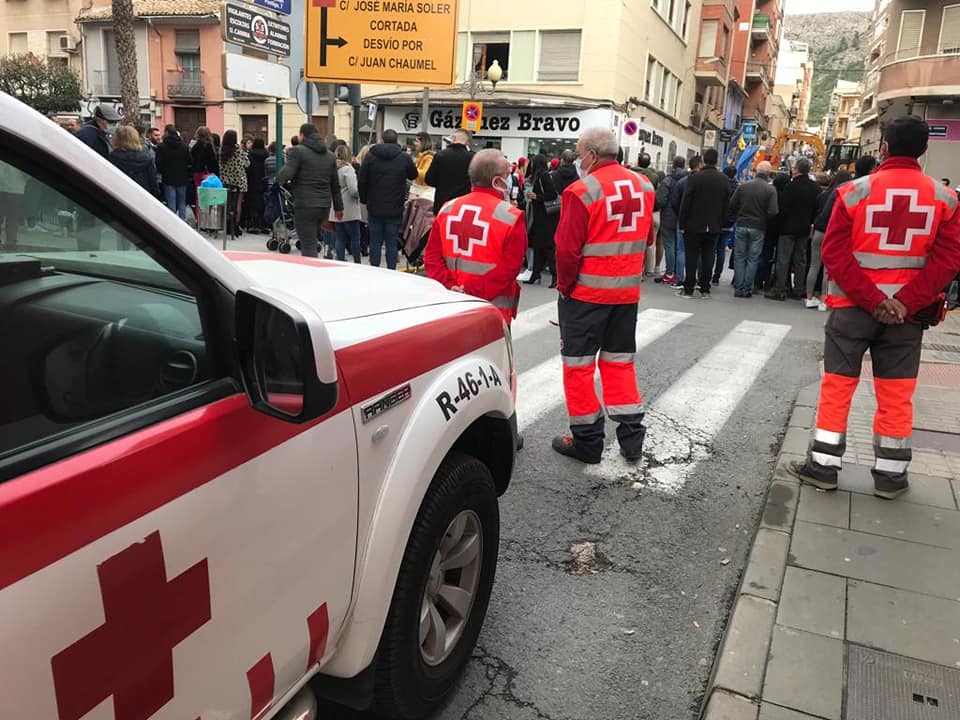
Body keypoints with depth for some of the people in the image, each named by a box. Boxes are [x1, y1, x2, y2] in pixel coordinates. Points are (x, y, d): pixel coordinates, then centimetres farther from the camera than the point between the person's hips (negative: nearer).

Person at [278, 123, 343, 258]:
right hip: (324, 206, 6)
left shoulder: (298, 151, -4)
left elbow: (285, 175, -14)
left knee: (309, 247, -6)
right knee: (313, 241, 19)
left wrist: (279, 177, 9)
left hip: (305, 206, -6)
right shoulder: (329, 155, 16)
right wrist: (338, 207, 24)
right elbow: (335, 184, 19)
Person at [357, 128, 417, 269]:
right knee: (392, 243, 4)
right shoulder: (405, 158, -3)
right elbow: (413, 175, 13)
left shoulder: (370, 156, -1)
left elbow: (361, 181, 1)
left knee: (375, 242, 8)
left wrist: (364, 199, 12)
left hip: (374, 208, 1)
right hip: (395, 209, -1)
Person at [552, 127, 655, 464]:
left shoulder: (584, 191, -16)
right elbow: (645, 238, 10)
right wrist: (625, 270, 15)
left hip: (587, 292, -6)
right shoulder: (643, 186, 5)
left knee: (579, 363, 6)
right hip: (628, 290, 6)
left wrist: (564, 285, -4)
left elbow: (567, 248, -17)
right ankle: (632, 436, 20)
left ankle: (587, 440, 14)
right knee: (620, 360, 17)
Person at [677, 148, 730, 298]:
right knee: (708, 258, 7)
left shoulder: (694, 178, -11)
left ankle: (688, 289, 3)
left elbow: (686, 202, -9)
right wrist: (721, 223, 13)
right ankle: (705, 289, 11)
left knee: (691, 258, 2)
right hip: (714, 227, 3)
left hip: (694, 225, -3)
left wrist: (682, 222, -1)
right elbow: (726, 204, 5)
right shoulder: (724, 180, 2)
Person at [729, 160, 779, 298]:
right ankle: (747, 289, 8)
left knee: (739, 257, 8)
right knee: (753, 259, 7)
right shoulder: (770, 190, -8)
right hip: (758, 228, -1)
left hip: (742, 226, 1)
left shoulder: (743, 186, -2)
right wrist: (764, 220, 8)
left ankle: (738, 288, 7)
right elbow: (773, 212, -13)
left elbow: (731, 206, -2)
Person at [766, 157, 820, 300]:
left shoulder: (792, 186, -14)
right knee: (800, 260, 11)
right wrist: (810, 223, 17)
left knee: (783, 259, -3)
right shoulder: (816, 188, 5)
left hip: (789, 228, -6)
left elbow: (783, 208, -16)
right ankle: (798, 290, 14)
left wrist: (780, 222, -1)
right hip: (804, 229, 6)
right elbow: (817, 209, 9)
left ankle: (779, 290, -4)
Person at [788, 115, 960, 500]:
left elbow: (835, 253, -12)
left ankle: (823, 465, 12)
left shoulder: (855, 190, -6)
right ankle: (890, 475, 18)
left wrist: (872, 300, -12)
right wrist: (907, 301, -11)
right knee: (896, 394, 9)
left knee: (838, 384, 7)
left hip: (854, 305, -2)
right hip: (907, 309, 2)